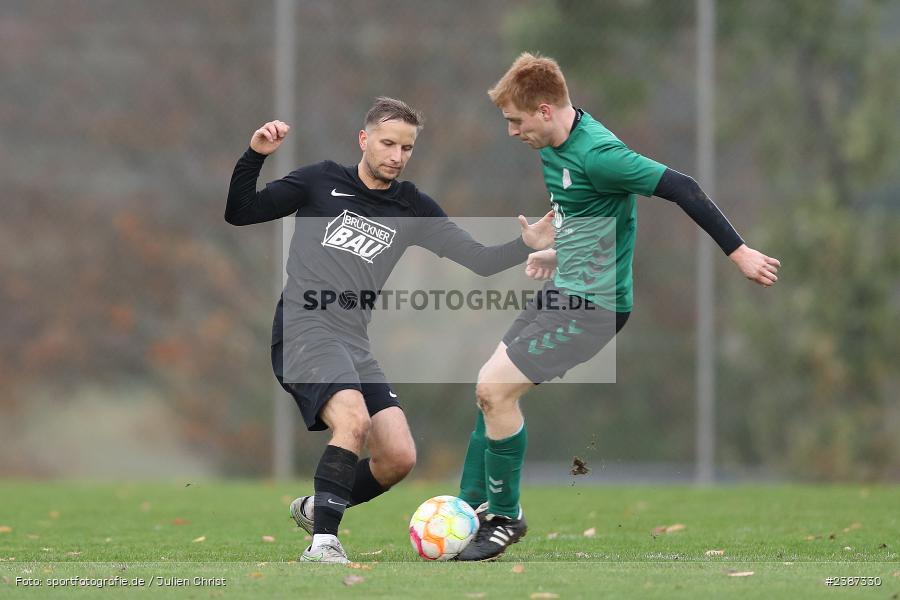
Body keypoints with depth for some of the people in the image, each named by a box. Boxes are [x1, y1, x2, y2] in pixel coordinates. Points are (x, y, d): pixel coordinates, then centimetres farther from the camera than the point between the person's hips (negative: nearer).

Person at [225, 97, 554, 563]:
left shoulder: (412, 209, 15)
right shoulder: (321, 182, 6)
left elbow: (479, 260, 11)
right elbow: (238, 212, 6)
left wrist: (528, 245, -5)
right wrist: (254, 156, -8)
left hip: (354, 346, 5)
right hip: (304, 331, -5)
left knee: (399, 457, -6)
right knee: (354, 419, -31)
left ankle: (315, 508, 20)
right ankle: (322, 545, -28)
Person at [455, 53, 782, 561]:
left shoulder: (597, 154, -24)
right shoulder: (555, 145, 5)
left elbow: (681, 189, -25)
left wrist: (739, 252, -23)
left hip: (593, 305, -10)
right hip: (564, 292, 10)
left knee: (496, 389, -11)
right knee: (491, 389, 11)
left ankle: (506, 517, 5)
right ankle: (472, 509, 19)